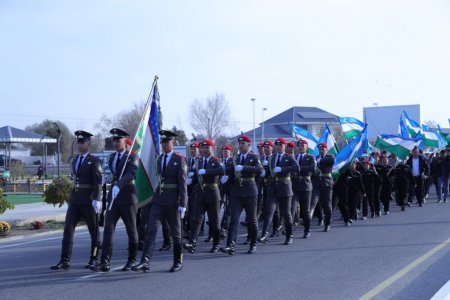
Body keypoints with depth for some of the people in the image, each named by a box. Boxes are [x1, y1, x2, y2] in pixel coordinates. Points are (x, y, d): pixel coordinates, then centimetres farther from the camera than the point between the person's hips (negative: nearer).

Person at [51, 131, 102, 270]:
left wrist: (96, 199, -21)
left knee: (94, 231, 5)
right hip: (75, 200, 6)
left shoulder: (94, 161, -5)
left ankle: (94, 259, 17)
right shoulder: (75, 161, 17)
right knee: (68, 229, -4)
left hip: (89, 201, -6)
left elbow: (98, 182, -12)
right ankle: (65, 261, -5)